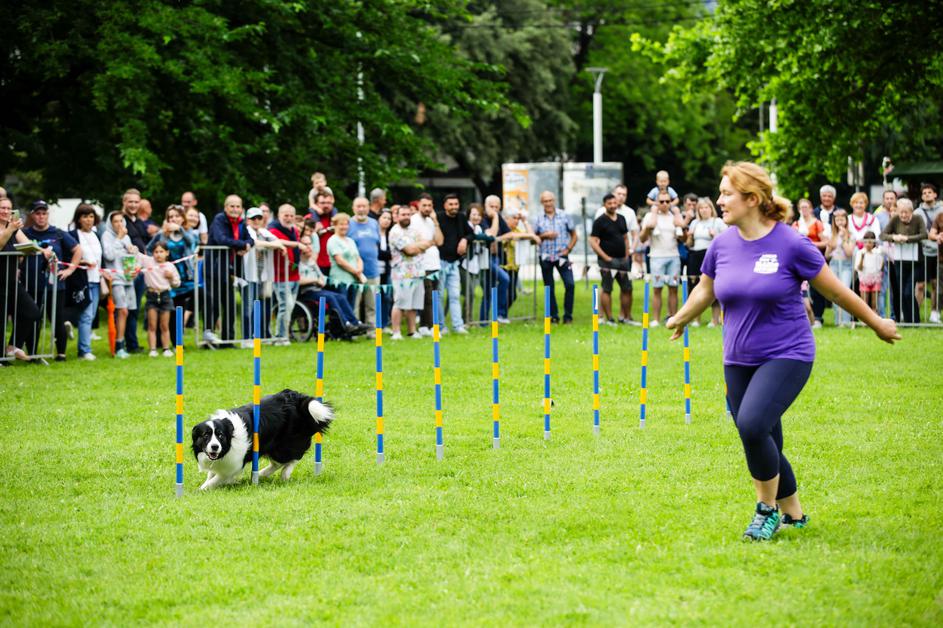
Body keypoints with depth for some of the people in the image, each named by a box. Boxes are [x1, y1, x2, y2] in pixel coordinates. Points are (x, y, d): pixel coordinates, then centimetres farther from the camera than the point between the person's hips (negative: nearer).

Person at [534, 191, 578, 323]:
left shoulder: (564, 216, 2)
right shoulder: (539, 219, 4)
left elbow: (574, 235, 7)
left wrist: (568, 249, -6)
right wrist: (544, 236, -9)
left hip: (561, 256, -1)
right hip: (546, 257, 2)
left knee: (570, 284, -12)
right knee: (549, 288, 6)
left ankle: (568, 315, -3)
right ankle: (553, 316, 15)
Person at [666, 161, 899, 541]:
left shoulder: (791, 245, -13)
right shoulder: (722, 245, 1)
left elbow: (836, 291, -3)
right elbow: (705, 291, 21)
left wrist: (877, 324, 6)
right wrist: (680, 319, 35)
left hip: (787, 356, -5)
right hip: (739, 362, 5)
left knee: (752, 425, -24)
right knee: (763, 445, 8)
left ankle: (768, 509, -3)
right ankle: (793, 513, 31)